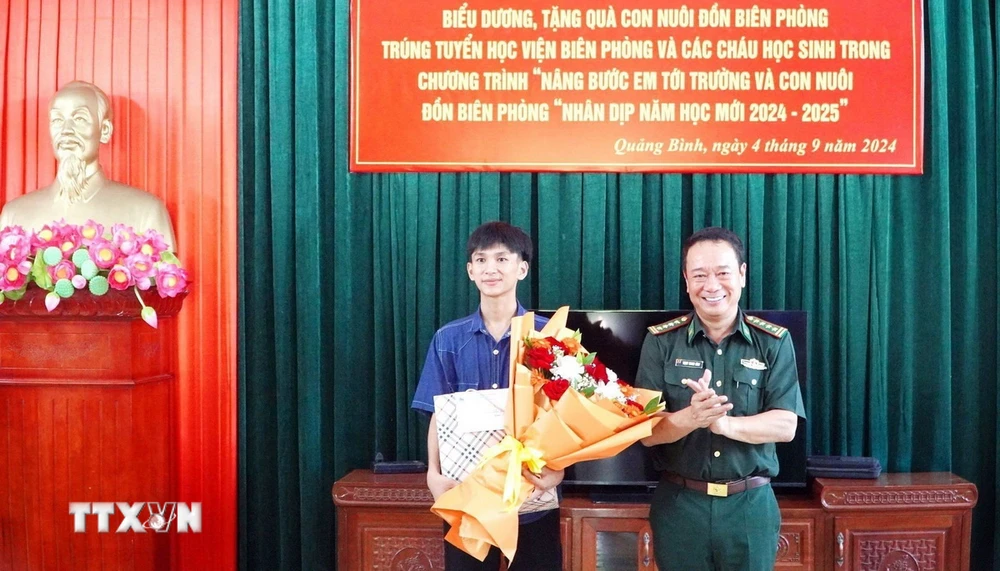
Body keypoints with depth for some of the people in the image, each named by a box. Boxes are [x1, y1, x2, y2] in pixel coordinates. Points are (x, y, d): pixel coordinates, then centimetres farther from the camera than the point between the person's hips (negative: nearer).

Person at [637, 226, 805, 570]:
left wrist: (724, 423, -25)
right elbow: (647, 431, -7)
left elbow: (785, 425, -8)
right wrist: (690, 418, -28)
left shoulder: (774, 342, -1)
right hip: (679, 505, 0)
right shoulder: (660, 342, -3)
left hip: (751, 505, 1)